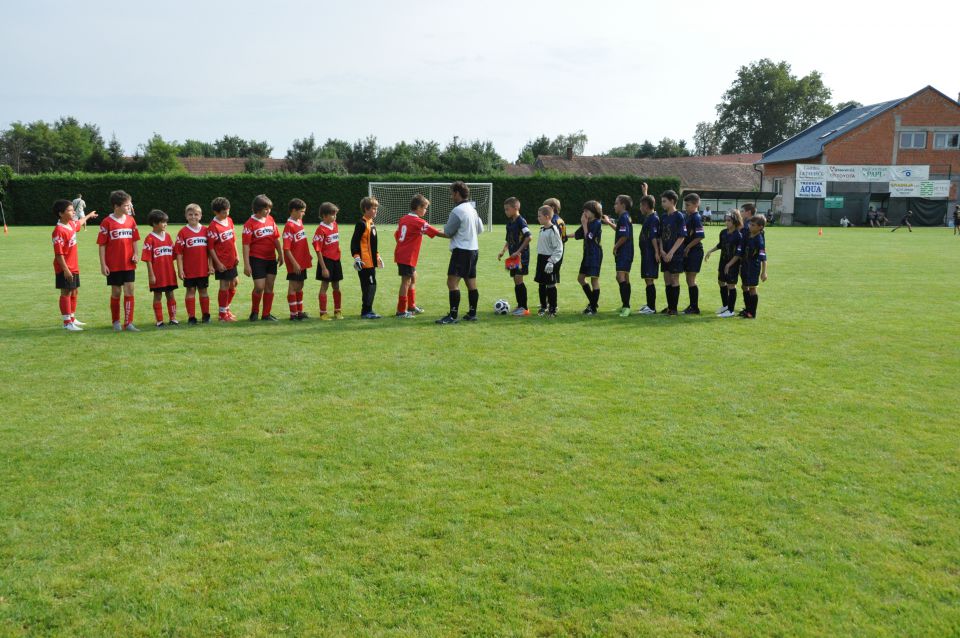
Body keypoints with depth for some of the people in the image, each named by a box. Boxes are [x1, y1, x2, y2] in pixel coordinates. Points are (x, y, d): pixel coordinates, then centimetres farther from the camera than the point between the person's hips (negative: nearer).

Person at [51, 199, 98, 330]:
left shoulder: (71, 224, 7)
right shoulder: (59, 231, -21)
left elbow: (79, 223, 35)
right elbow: (58, 253, -23)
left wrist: (88, 215, 52)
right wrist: (65, 269, -26)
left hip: (74, 267, 9)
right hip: (65, 269, -9)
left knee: (74, 291, 16)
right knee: (66, 293, -4)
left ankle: (72, 319, 28)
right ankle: (67, 323, 0)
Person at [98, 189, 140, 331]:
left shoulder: (130, 220, 4)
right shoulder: (107, 222, -8)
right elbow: (102, 244, -6)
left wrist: (135, 253, -4)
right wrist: (103, 264, -9)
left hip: (129, 264, 3)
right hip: (113, 265, -3)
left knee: (129, 291, -1)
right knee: (116, 292, 7)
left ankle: (128, 323, 2)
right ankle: (116, 322, 23)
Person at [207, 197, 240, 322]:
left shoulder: (229, 221, 6)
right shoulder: (213, 226, -16)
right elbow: (210, 247, -15)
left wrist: (236, 255, 11)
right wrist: (217, 262, -16)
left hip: (231, 260, 7)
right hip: (222, 262, -7)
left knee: (233, 284, 13)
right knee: (224, 286, -1)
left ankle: (226, 308, 30)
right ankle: (222, 314, 11)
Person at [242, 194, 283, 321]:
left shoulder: (270, 220, 6)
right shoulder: (250, 223, -11)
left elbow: (276, 239, 15)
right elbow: (246, 245, -12)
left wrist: (280, 255, 14)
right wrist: (246, 264, -14)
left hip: (271, 259, 6)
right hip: (257, 259, -6)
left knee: (269, 286, 7)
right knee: (259, 287, -9)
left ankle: (266, 314, 16)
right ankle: (254, 311, 14)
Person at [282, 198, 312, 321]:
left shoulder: (300, 222, 8)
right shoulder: (289, 226, -16)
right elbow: (286, 248, -19)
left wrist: (308, 256, 19)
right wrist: (294, 263, -20)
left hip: (302, 261, 8)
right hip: (295, 263, -8)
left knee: (300, 286, 15)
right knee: (293, 287, 1)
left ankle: (300, 311, 25)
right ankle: (293, 314, 8)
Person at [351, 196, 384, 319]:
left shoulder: (372, 223, 16)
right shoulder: (362, 224, -12)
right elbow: (354, 242, -15)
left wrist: (377, 256, 28)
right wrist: (356, 257, -20)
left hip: (371, 261, 9)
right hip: (364, 262, -9)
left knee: (372, 286, 11)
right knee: (369, 286, -7)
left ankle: (367, 310, 19)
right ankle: (366, 311, -1)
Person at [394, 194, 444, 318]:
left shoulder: (403, 219, 9)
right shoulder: (418, 222, -14)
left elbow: (396, 235, 14)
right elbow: (437, 233, -14)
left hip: (400, 254, 9)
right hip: (408, 257, -9)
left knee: (413, 278, 20)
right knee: (406, 281, -3)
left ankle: (412, 306, 28)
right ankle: (401, 311, 1)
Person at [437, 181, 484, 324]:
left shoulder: (457, 211, -15)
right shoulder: (472, 209, 14)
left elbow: (448, 232, -11)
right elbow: (480, 229, 22)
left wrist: (445, 226, 9)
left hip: (461, 250, -10)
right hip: (474, 249, 10)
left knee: (452, 282, -11)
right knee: (471, 284, 12)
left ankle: (453, 315, -15)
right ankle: (472, 313, 17)